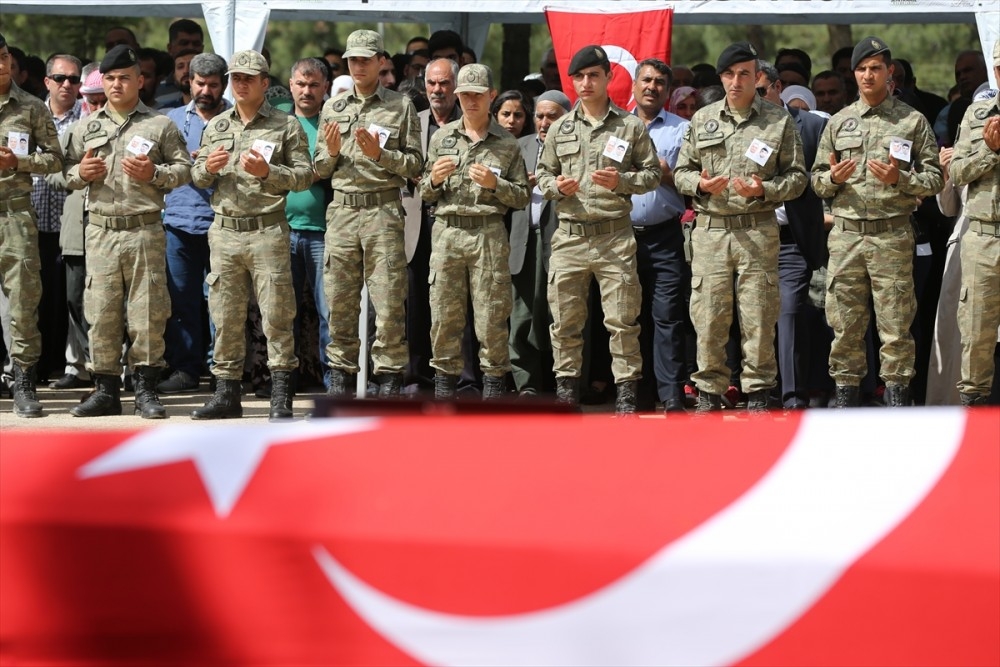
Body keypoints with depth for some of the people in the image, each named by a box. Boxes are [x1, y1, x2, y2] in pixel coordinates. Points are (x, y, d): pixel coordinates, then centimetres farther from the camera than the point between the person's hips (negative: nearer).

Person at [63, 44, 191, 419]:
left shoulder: (160, 126, 6)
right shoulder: (87, 128, 15)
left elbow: (184, 169, 4)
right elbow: (65, 173, 17)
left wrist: (154, 174, -12)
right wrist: (80, 173, -5)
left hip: (145, 231, -2)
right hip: (100, 230, 2)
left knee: (147, 311, -4)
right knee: (101, 313, 0)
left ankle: (145, 390, 3)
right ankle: (105, 390, 6)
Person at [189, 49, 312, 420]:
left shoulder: (285, 126, 3)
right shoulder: (216, 127, 16)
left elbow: (305, 175, -2)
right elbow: (197, 178, 17)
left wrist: (267, 172, -16)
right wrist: (208, 168, -5)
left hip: (268, 232, -4)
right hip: (225, 232, 4)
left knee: (276, 317, -6)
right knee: (226, 319, 6)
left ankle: (281, 398, -4)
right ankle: (227, 393, 12)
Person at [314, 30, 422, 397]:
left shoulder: (400, 106, 5)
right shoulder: (333, 108, 15)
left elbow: (414, 164, 1)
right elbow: (320, 170, 16)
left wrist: (380, 154, -13)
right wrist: (331, 152, -4)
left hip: (383, 211, -3)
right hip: (341, 211, 3)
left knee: (388, 300, -5)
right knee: (339, 299, 4)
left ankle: (389, 379, -1)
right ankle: (339, 377, 11)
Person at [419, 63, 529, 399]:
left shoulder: (507, 144, 6)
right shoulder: (441, 138, 12)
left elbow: (523, 197, 5)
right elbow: (424, 194, 14)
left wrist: (494, 184, -12)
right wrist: (434, 180, -7)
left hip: (489, 233, -2)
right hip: (447, 230, 2)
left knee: (491, 314, -3)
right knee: (444, 312, 1)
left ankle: (493, 382, 4)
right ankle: (444, 381, 9)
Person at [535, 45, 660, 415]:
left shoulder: (631, 126, 5)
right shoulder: (560, 129, 13)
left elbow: (652, 173, 6)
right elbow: (542, 173, 17)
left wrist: (621, 181, -12)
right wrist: (557, 186, -5)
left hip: (614, 235, -3)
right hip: (570, 235, 3)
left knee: (622, 318, -4)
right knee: (565, 318, 4)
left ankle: (626, 390, 1)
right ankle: (566, 386, 13)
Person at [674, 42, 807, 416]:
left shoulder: (779, 122, 6)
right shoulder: (702, 120, 12)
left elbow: (796, 177, 4)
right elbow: (681, 171, 14)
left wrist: (764, 190, -13)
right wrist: (700, 184, -8)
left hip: (758, 229, -2)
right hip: (710, 228, 2)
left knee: (758, 316, -2)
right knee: (708, 315, 0)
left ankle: (757, 393, 6)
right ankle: (710, 392, 9)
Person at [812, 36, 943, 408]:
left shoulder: (913, 122, 5)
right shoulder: (838, 123, 13)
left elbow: (934, 180, 2)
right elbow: (817, 181, 15)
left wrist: (899, 179, -15)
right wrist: (833, 177, -8)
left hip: (893, 235, -2)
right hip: (846, 234, 2)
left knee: (896, 323, -2)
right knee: (846, 322, 3)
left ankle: (897, 393, 4)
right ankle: (845, 394, 10)